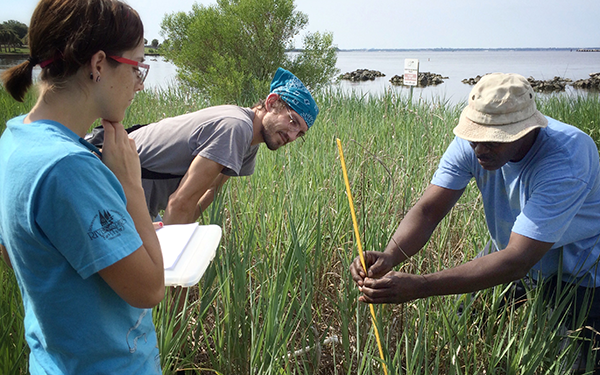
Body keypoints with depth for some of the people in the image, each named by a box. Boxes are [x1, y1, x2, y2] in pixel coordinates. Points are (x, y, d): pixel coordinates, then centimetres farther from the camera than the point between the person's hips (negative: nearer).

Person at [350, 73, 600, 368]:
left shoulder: (566, 161, -38)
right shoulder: (471, 143, -21)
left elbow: (517, 261, -43)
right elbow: (428, 210, -25)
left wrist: (420, 286, -52)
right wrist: (389, 257, -47)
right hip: (507, 250, 4)